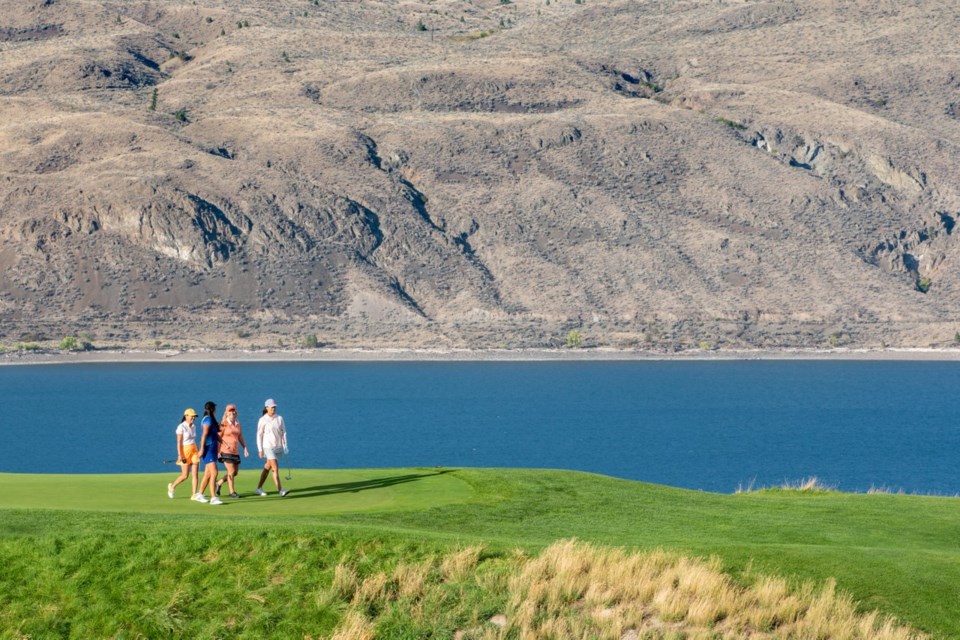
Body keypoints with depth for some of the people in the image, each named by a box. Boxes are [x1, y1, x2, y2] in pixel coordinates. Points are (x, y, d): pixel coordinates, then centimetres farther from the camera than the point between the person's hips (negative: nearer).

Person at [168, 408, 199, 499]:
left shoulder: (193, 427, 9)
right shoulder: (181, 427, -11)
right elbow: (179, 442, -13)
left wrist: (197, 452, 17)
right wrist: (180, 455, -18)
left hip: (193, 451, 6)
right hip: (185, 451, -6)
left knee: (194, 473, -2)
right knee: (184, 475, -2)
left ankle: (194, 494, 0)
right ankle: (172, 486, 23)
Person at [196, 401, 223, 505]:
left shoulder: (210, 419, 17)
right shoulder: (208, 419, -13)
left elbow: (216, 434, 23)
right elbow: (204, 434, -20)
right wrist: (202, 449, -25)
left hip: (212, 449, 10)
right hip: (208, 449, -10)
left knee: (208, 474, 14)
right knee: (214, 472, -15)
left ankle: (199, 495, 23)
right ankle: (213, 498, -18)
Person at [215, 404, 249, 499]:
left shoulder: (237, 423, 11)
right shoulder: (224, 424, -8)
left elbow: (240, 437, 20)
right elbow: (218, 437, -9)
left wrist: (245, 448, 14)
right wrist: (218, 451, -13)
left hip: (235, 451, 7)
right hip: (226, 451, -7)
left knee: (235, 472, 8)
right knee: (231, 471, -7)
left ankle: (219, 484, 25)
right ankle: (232, 492, 4)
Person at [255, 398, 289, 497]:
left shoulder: (279, 418, 5)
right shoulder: (263, 420, -6)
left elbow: (283, 432, 9)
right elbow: (259, 435, -4)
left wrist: (285, 446, 3)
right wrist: (260, 449, -8)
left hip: (278, 447, 5)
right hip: (268, 447, -5)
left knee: (267, 468, 13)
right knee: (275, 468, -14)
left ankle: (259, 488, 25)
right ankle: (280, 490, -19)